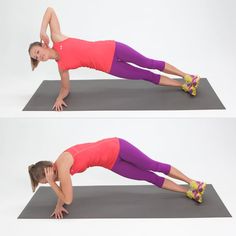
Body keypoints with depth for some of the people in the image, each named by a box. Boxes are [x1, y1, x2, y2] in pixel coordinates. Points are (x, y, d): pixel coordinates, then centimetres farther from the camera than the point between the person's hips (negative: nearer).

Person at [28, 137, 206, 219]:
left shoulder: (62, 168, -25)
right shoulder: (58, 166, 0)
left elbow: (68, 199, -20)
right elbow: (64, 192, 16)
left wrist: (51, 183, -20)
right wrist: (58, 206, 0)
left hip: (116, 148, -8)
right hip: (111, 163, 8)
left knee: (154, 166, 0)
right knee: (149, 177, 8)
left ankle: (193, 183, 11)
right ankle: (189, 192, 14)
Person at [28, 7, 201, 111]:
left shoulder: (57, 39, -7)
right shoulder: (61, 66, 1)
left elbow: (50, 10, -6)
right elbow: (66, 88, 12)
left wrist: (42, 31, -17)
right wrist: (59, 98, -9)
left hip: (110, 49, -2)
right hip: (108, 66, 2)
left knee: (149, 63, -3)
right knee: (146, 75, 2)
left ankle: (187, 77, 12)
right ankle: (184, 86, 11)